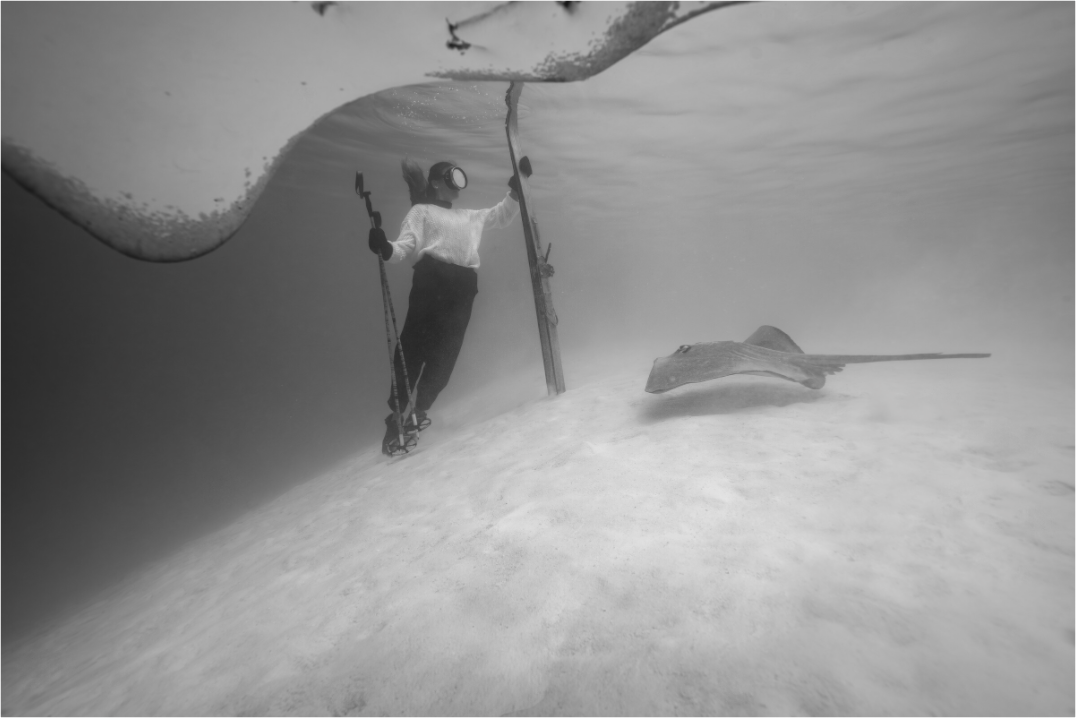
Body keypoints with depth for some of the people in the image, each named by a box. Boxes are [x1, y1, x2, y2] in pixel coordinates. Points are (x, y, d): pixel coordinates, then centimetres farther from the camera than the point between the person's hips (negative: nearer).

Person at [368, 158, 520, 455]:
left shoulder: (471, 217, 34)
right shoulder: (421, 211, 18)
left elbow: (502, 216, 45)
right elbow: (407, 246, 2)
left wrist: (515, 189, 31)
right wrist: (386, 248, -20)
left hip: (464, 287, 5)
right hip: (431, 278, -4)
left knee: (445, 353, -8)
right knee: (414, 346, -11)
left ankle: (418, 411, -5)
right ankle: (397, 414, -4)